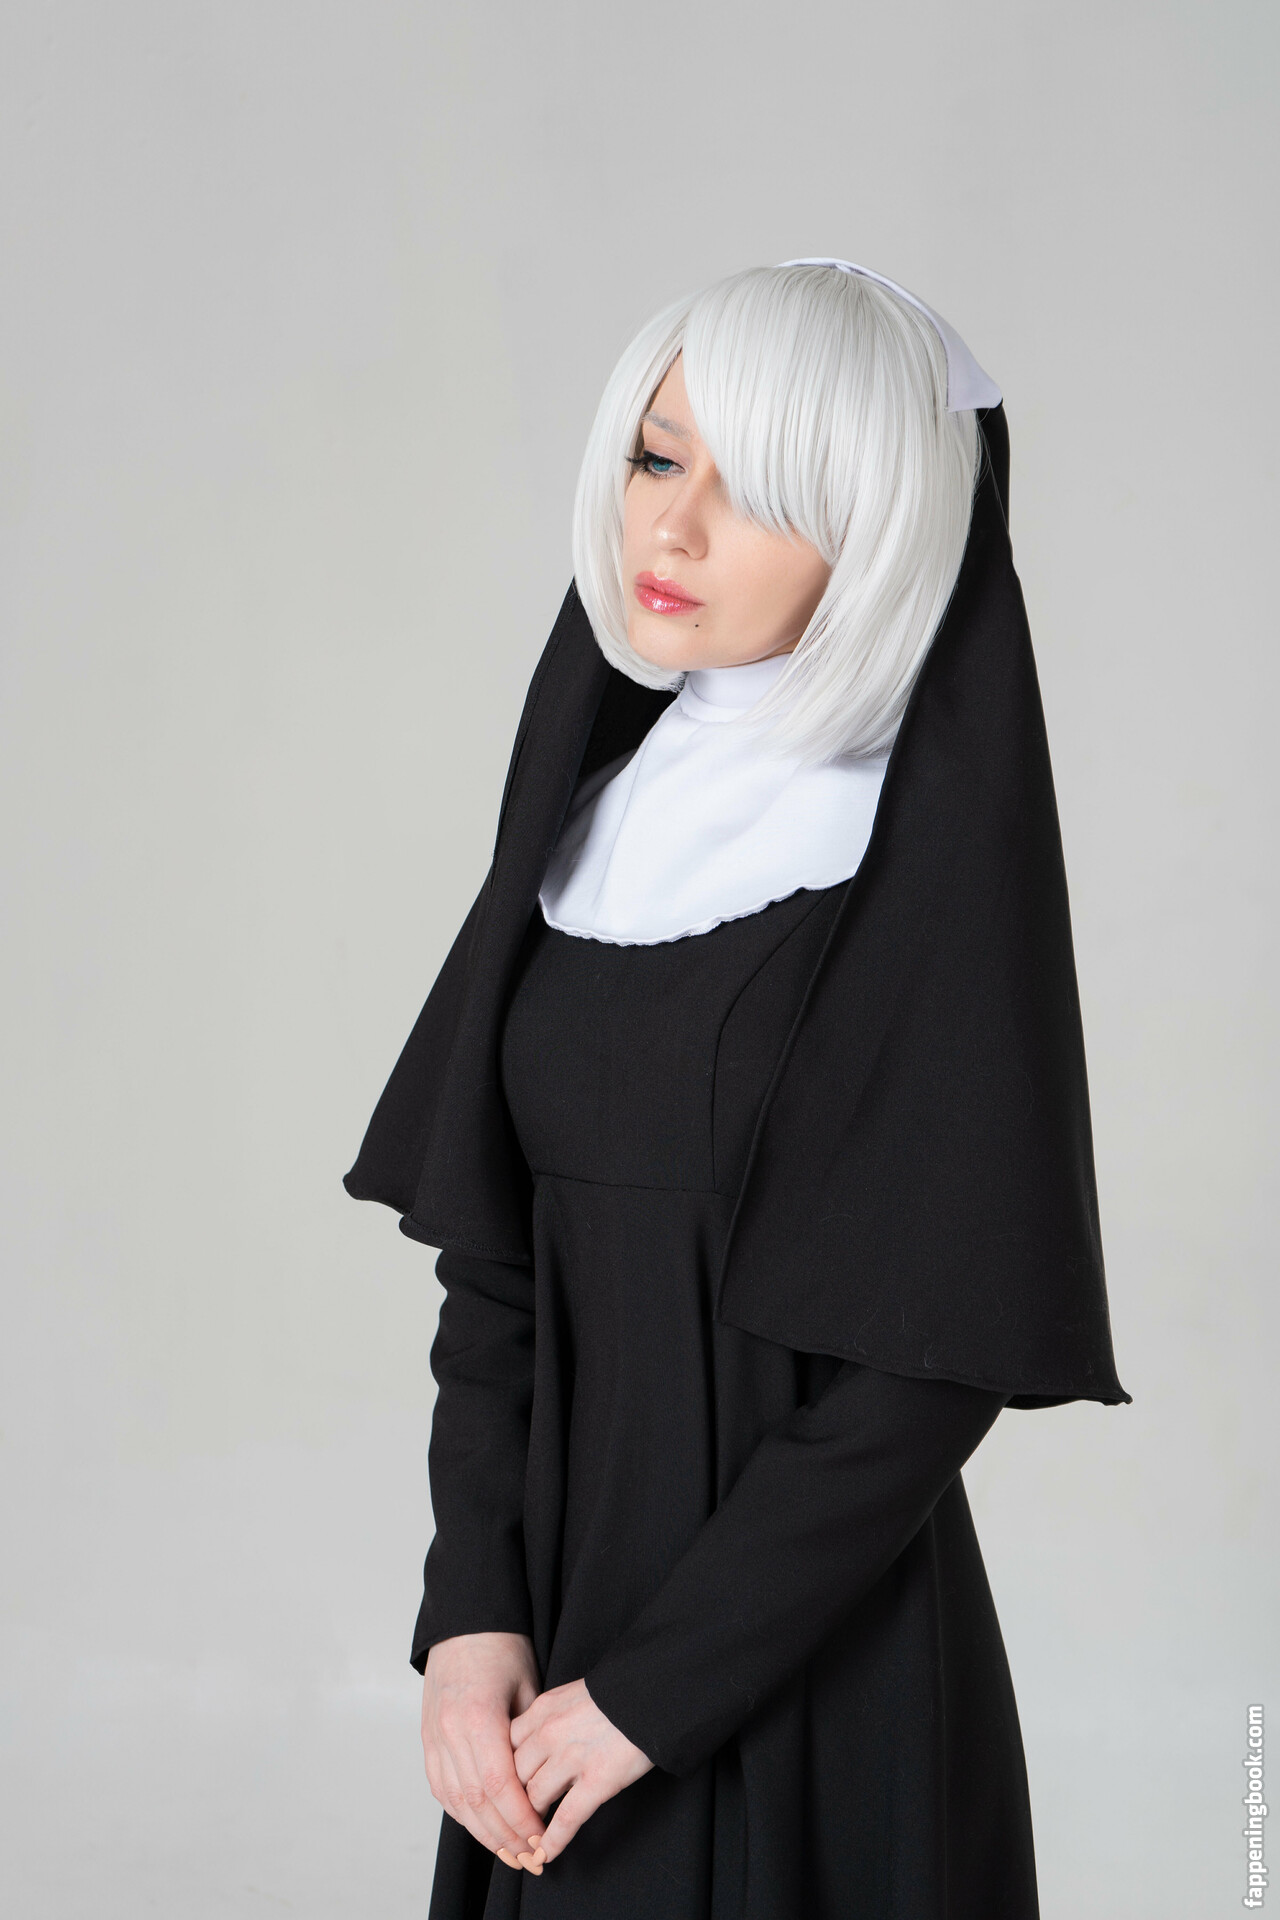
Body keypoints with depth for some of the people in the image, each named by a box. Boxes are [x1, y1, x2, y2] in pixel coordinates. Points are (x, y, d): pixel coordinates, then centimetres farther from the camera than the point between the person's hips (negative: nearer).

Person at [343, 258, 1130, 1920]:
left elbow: (935, 1357, -16)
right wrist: (475, 1609, -7)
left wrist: (654, 1688, -14)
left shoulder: (942, 848, -14)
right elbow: (496, 1247, 3)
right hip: (557, 1595, 6)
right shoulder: (595, 807, 4)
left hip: (808, 1667, -5)